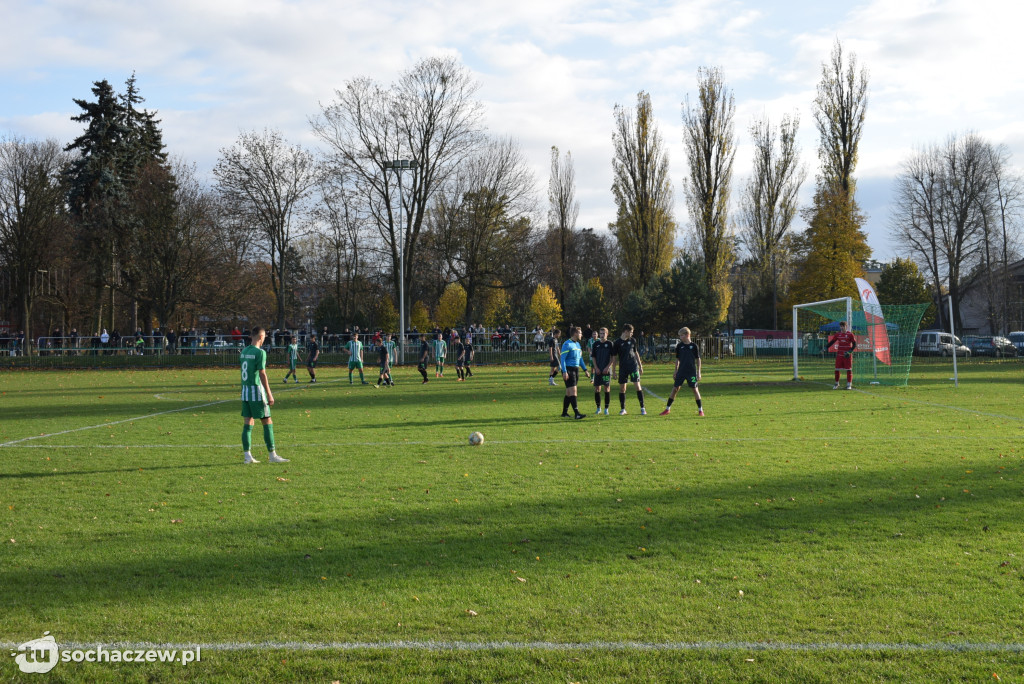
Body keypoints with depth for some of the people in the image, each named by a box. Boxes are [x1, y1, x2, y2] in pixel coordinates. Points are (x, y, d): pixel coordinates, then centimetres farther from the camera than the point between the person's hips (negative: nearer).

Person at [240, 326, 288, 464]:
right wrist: (269, 394, -13)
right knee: (267, 422, -1)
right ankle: (272, 455, 2)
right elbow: (262, 374, -16)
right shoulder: (260, 352, -12)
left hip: (245, 391, 8)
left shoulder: (244, 351, 12)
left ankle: (247, 455, 6)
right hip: (257, 391, -8)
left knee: (247, 423, 7)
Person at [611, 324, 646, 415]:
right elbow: (614, 357, 1)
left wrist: (640, 366, 15)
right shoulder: (617, 343, -3)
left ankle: (642, 408, -2)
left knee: (638, 386, -6)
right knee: (622, 388, 3)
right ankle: (622, 409, 15)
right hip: (623, 368, -1)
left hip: (633, 366, 1)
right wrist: (613, 371, -1)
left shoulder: (632, 341, 6)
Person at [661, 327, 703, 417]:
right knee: (675, 388, 0)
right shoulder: (679, 346, 4)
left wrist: (698, 372, -1)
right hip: (681, 371, 2)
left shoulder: (694, 346, -3)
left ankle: (700, 410, 8)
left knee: (695, 389, -2)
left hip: (692, 372, -2)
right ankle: (668, 409, 9)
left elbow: (698, 359, 2)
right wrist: (675, 371, 10)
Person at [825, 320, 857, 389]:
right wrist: (826, 347, -6)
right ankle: (836, 384, 16)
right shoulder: (838, 334, 7)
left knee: (849, 369, -1)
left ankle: (849, 384, 6)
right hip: (839, 354, 3)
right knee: (837, 369, 3)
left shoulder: (850, 334, -3)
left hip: (847, 355, -3)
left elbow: (854, 344, -2)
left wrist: (850, 351, -14)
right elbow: (832, 341, 8)